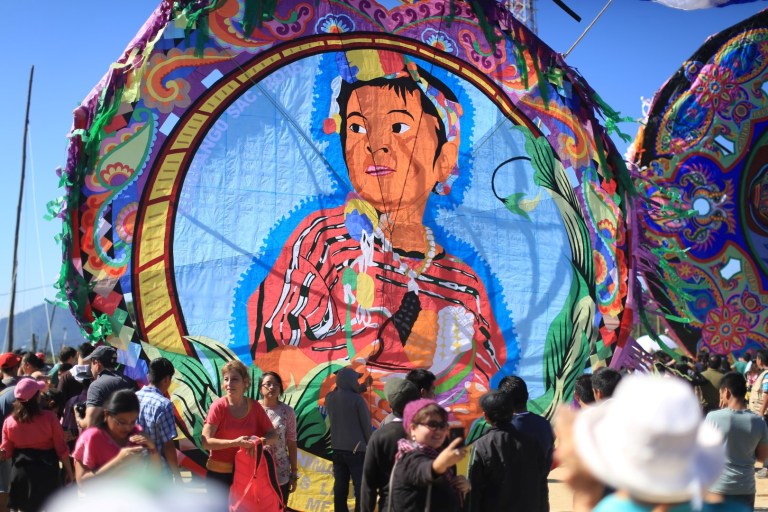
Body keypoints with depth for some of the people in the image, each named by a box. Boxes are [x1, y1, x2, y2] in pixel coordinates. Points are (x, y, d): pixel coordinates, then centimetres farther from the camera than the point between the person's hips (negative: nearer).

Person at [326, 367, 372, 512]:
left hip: (337, 449, 6)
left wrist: (361, 388, 23)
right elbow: (366, 425, -8)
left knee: (340, 487, 9)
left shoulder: (329, 398, 3)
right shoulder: (357, 399, -13)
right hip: (356, 450, -6)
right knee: (361, 488, -1)